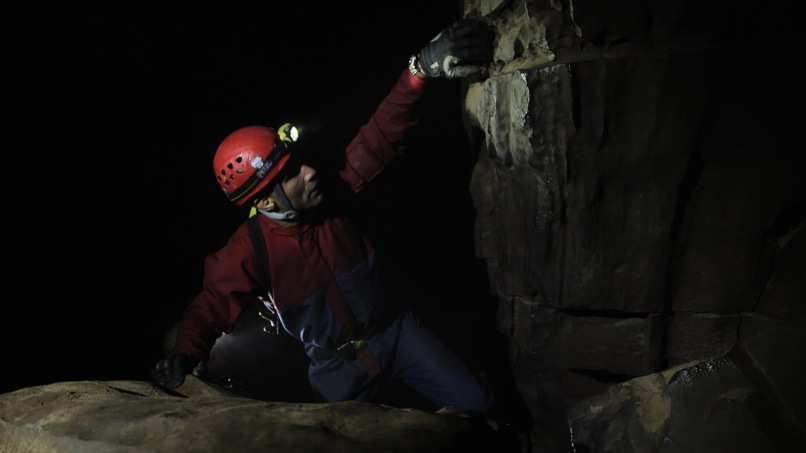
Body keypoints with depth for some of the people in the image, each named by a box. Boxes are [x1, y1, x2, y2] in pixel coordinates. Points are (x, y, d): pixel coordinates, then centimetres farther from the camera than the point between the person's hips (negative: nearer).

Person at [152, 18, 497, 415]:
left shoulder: (329, 193, -13)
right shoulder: (248, 252, -19)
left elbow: (379, 139, -16)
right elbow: (210, 308, -7)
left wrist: (420, 69, -29)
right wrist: (183, 355, -27)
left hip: (395, 329, 3)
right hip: (337, 367, -2)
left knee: (477, 404, -1)